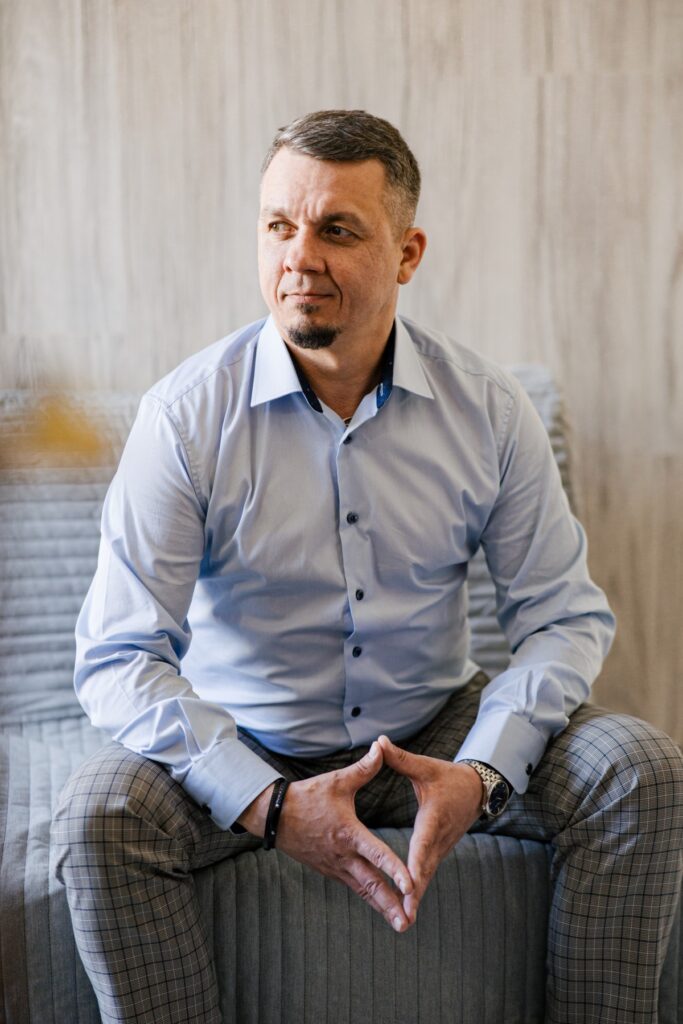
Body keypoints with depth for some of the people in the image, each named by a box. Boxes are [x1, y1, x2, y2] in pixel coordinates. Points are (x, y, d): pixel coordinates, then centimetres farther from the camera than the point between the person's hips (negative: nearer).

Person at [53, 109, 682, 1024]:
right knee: (101, 815, -30)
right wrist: (271, 806, -28)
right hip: (244, 744, -1)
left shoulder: (487, 409, -7)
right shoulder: (188, 416, -14)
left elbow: (563, 616, -4)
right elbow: (118, 658, -17)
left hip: (432, 730, 2)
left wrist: (479, 774, -21)